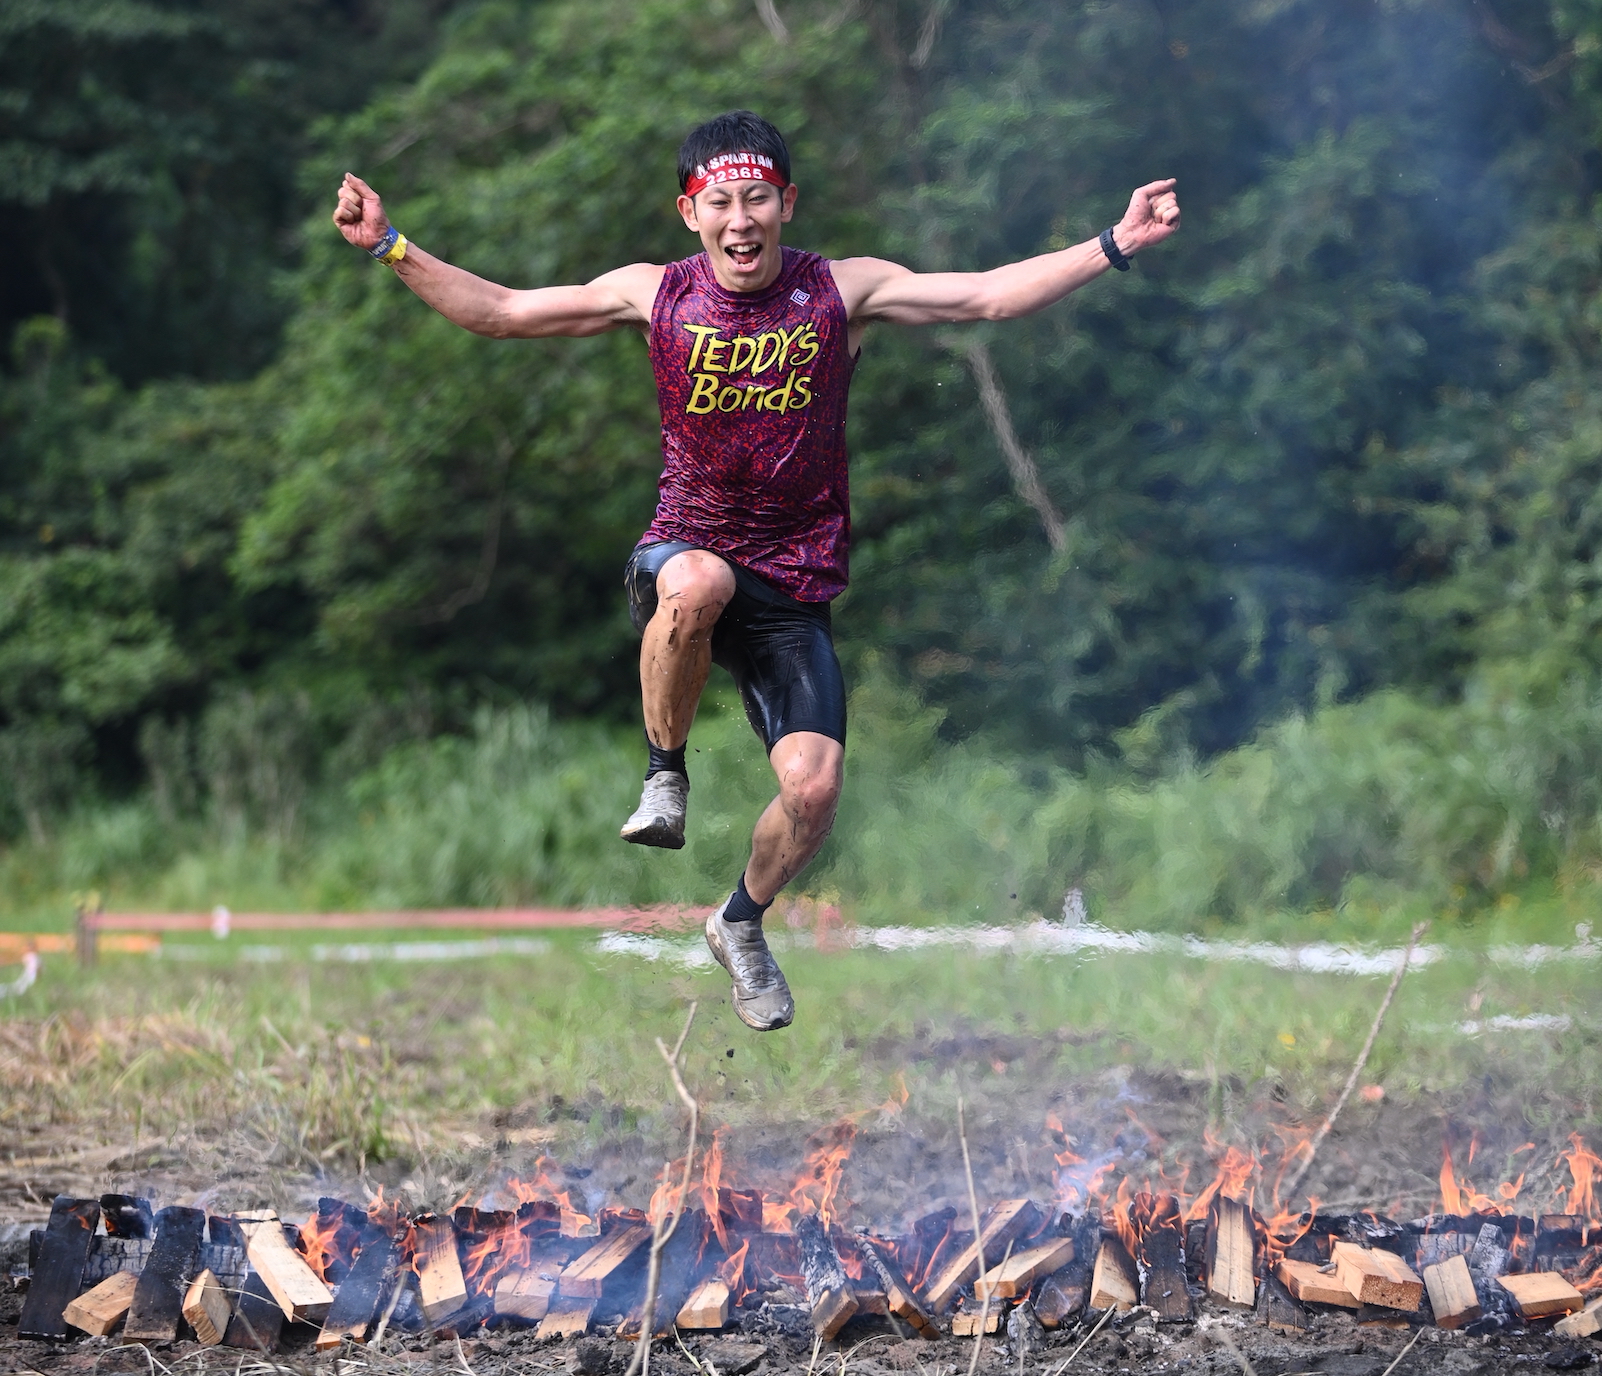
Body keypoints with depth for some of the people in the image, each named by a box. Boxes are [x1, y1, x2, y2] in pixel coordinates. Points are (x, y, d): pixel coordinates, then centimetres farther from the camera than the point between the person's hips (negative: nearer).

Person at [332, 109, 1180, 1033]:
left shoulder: (844, 291, -1)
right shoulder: (656, 295, 0)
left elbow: (990, 296, -5)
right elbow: (498, 312, 5)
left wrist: (1115, 247, -14)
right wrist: (390, 246, -4)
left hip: (794, 588, 1)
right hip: (685, 549, -1)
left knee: (816, 785, -14)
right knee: (697, 585, -40)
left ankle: (744, 923, 20)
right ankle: (665, 773, -14)